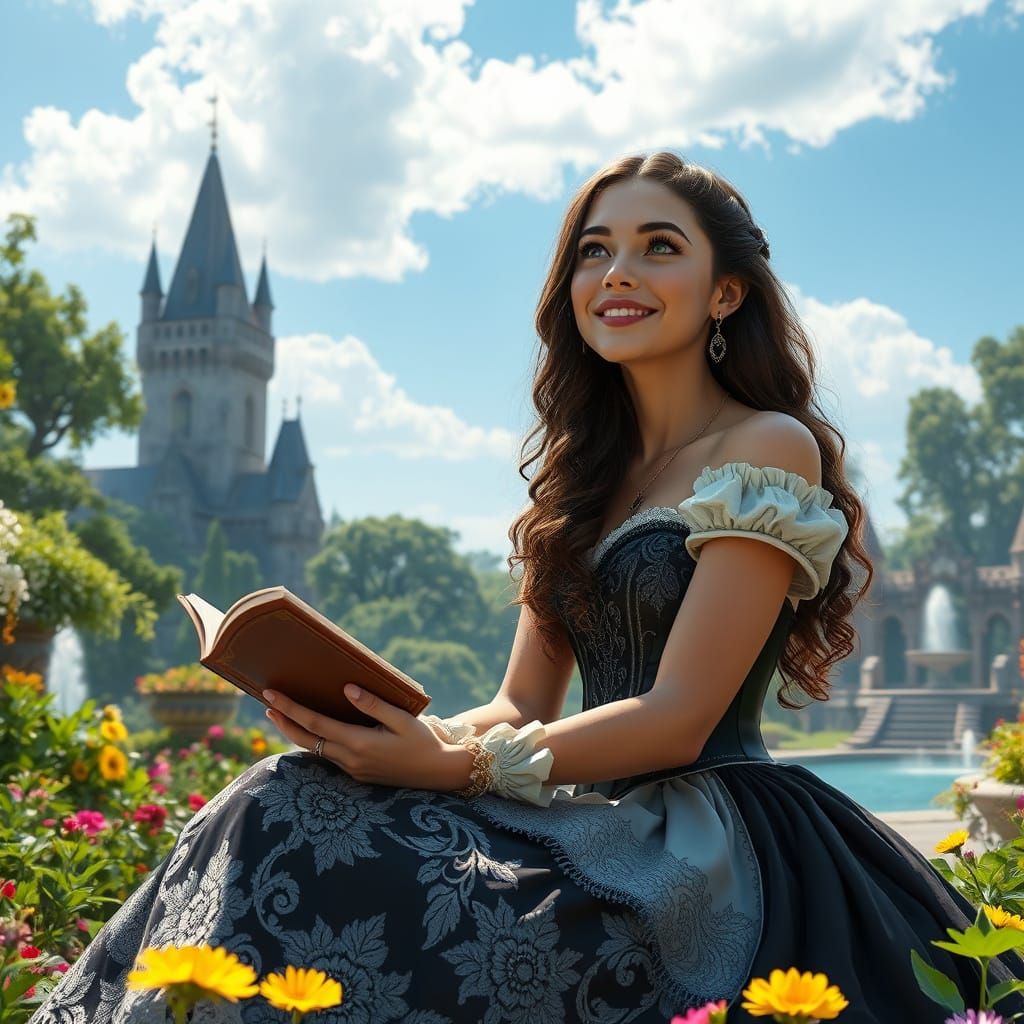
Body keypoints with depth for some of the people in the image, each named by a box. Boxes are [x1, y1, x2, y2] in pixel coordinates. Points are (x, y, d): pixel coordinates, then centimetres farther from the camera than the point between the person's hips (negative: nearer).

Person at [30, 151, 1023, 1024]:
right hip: (605, 824, 7)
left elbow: (680, 719, -13)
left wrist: (453, 767, -21)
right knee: (288, 806, -19)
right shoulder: (588, 469, 18)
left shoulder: (769, 450, -5)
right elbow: (521, 706, 12)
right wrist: (395, 735, -8)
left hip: (708, 846, -6)